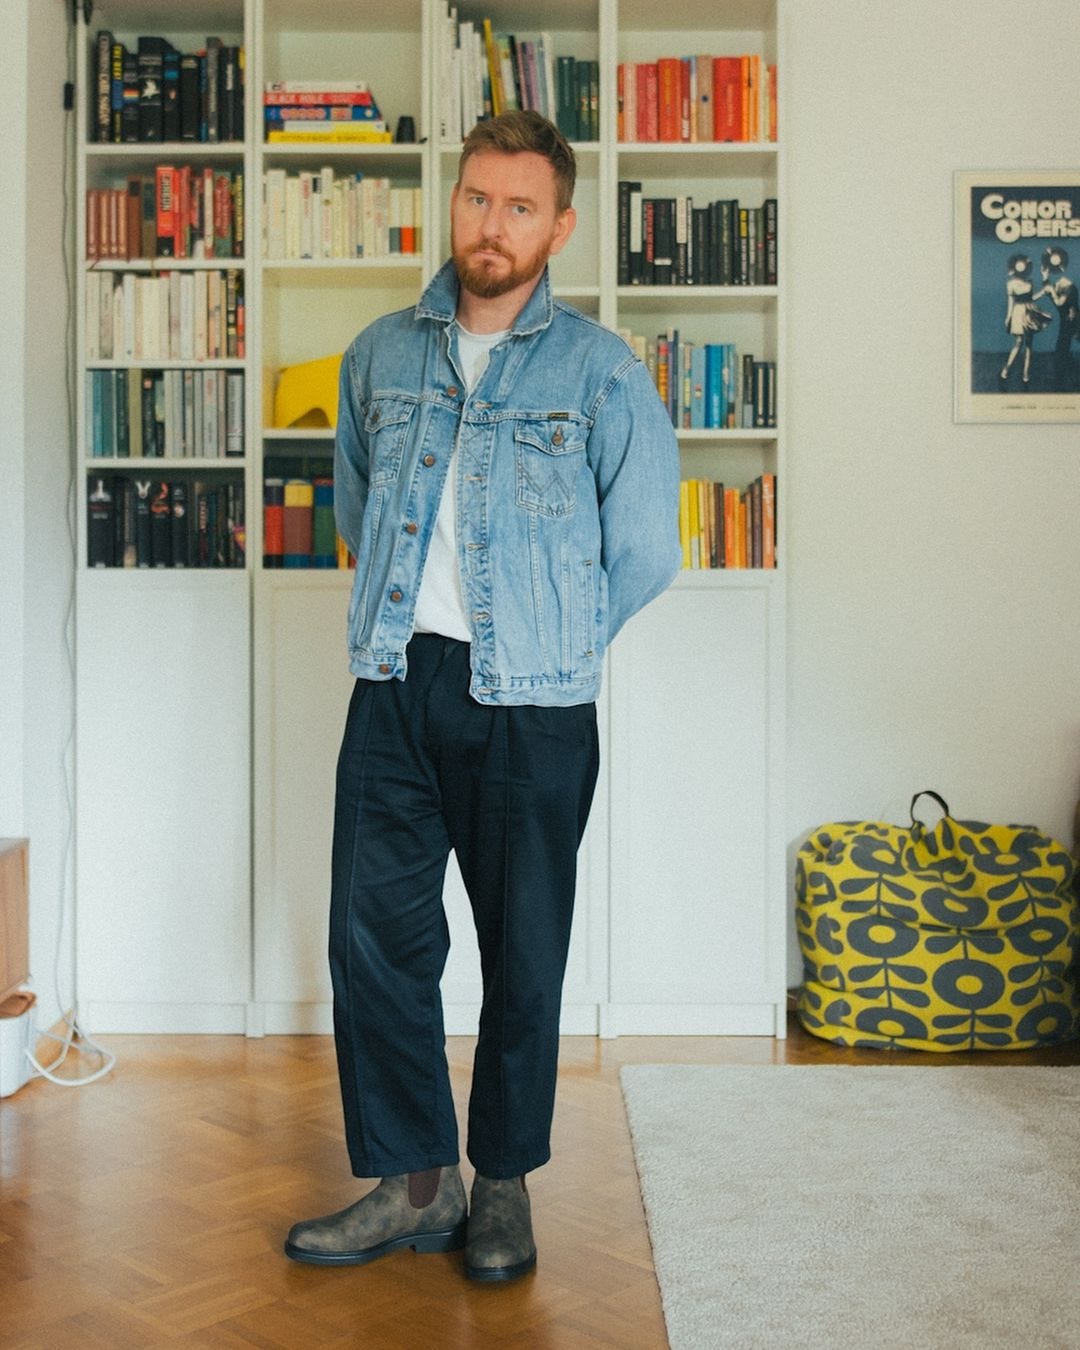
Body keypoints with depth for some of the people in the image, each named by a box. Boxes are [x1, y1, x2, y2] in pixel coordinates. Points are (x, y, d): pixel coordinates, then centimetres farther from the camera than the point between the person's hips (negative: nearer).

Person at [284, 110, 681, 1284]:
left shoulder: (601, 372, -2)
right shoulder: (380, 353, 10)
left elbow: (642, 553, 2)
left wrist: (547, 646, 4)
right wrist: (400, 617, 14)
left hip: (532, 704, -3)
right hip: (394, 685, 3)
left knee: (524, 954, 6)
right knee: (375, 932, 2)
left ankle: (503, 1182, 23)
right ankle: (416, 1181, 17)